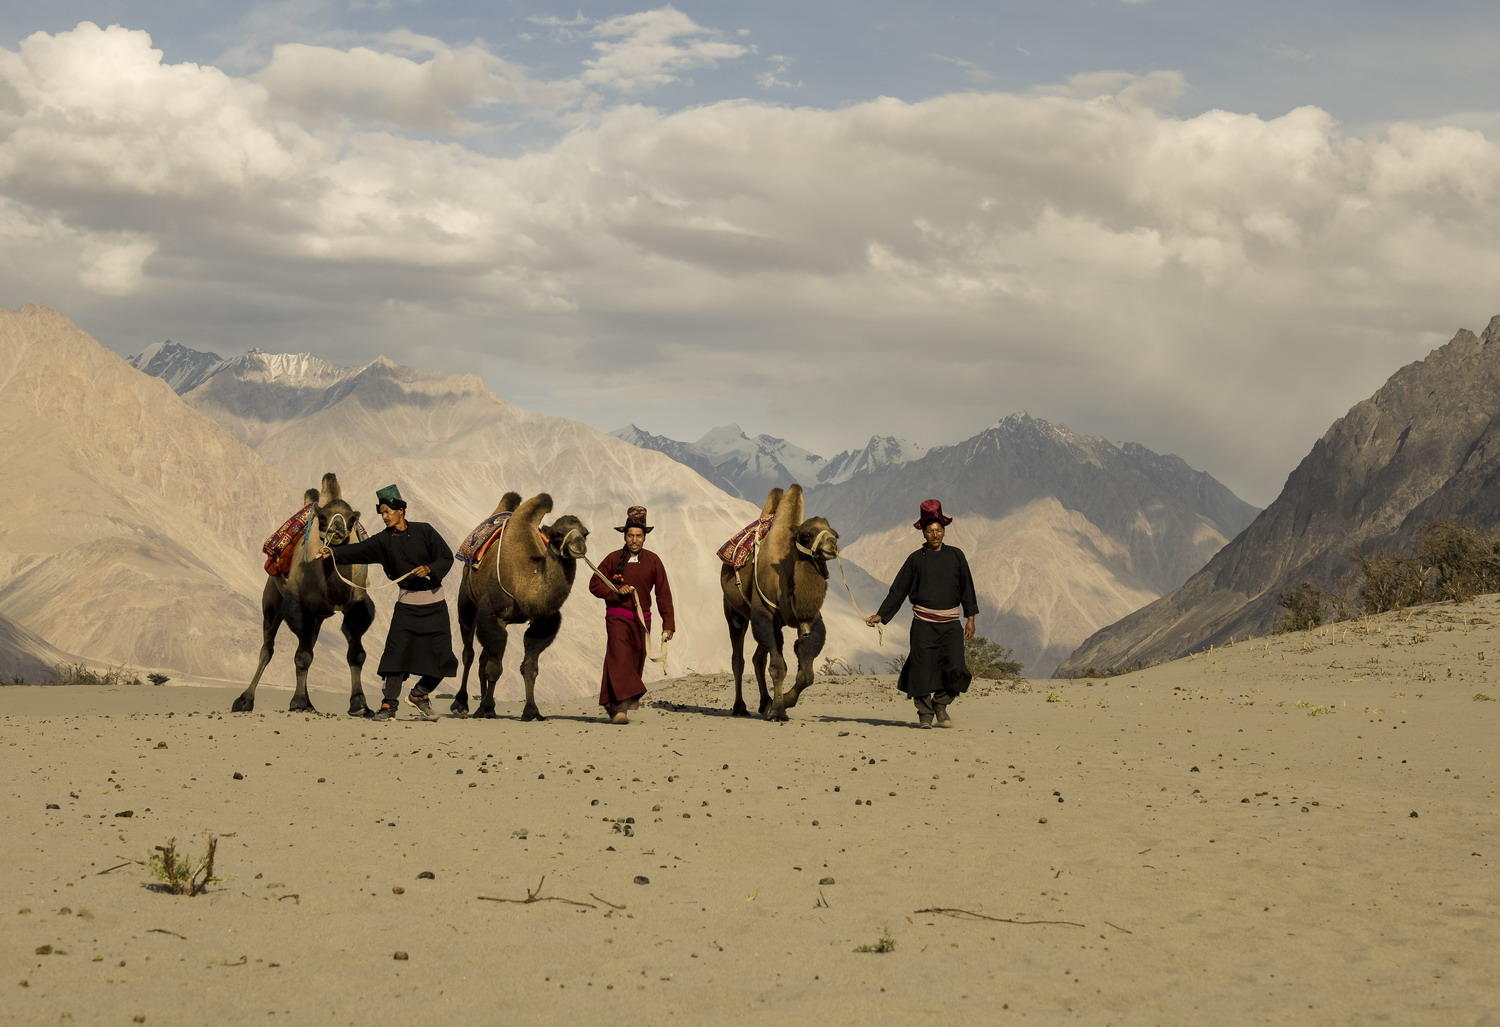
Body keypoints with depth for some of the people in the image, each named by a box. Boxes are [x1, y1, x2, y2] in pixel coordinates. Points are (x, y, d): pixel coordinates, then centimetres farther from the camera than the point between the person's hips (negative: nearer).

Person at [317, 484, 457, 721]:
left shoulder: (424, 531, -3)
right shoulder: (384, 540, 1)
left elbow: (447, 557, -2)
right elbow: (360, 550, -12)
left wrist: (430, 569, -20)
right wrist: (333, 552, -27)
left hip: (435, 602, 0)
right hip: (407, 602, 0)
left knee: (442, 656, -2)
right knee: (397, 651, -12)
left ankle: (419, 694, 20)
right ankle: (389, 704, -8)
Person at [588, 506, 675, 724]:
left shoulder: (652, 561, 3)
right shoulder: (613, 559, 0)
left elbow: (663, 593, 4)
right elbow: (594, 584, 4)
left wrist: (668, 624, -1)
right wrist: (617, 591, -13)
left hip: (641, 619, 3)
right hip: (617, 617, -3)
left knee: (636, 662, 6)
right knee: (619, 657, -20)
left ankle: (612, 705, 18)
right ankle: (624, 701, -29)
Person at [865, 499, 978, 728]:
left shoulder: (955, 555, 8)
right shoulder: (916, 559, 4)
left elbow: (966, 587, 13)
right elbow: (898, 590, 6)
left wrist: (970, 617, 8)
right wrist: (881, 615, -1)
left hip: (950, 623, 1)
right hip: (924, 623, -1)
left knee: (955, 670, -11)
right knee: (923, 670, -4)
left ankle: (941, 704, 12)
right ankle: (925, 714, 11)